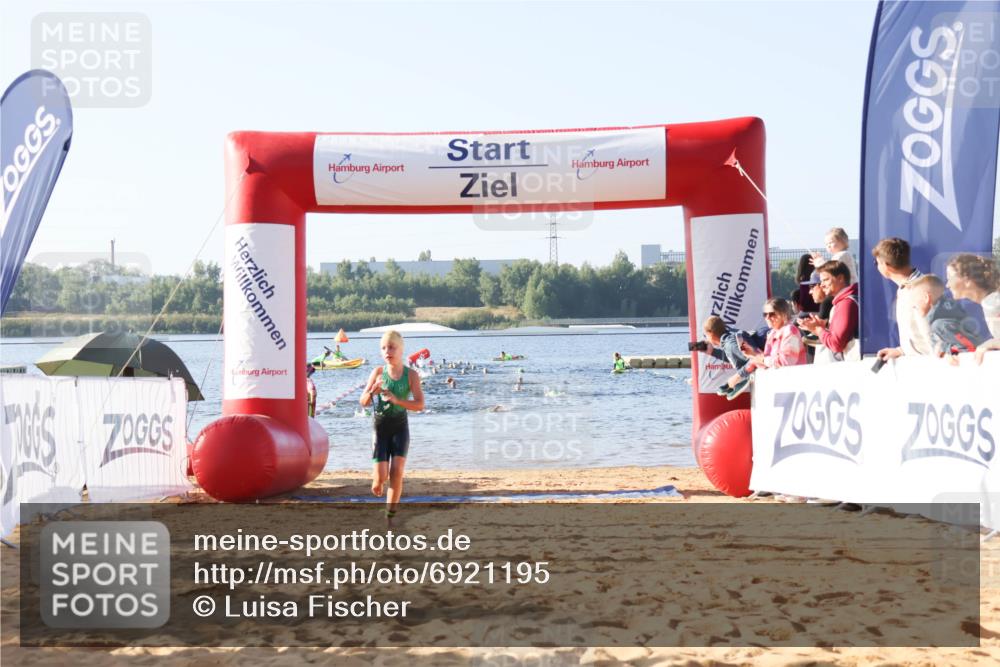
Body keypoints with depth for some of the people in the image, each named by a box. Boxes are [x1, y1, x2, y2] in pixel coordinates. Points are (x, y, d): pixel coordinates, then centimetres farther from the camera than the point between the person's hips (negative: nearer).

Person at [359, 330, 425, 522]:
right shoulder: (378, 372, -4)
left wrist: (396, 400, -26)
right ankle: (376, 483, 33)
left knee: (397, 472, -13)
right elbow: (364, 402, -2)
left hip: (400, 427, -1)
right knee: (381, 476, -5)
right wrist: (372, 392, -24)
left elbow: (420, 405, -13)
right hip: (380, 427, 1)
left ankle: (390, 515, 0)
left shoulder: (411, 375, -7)